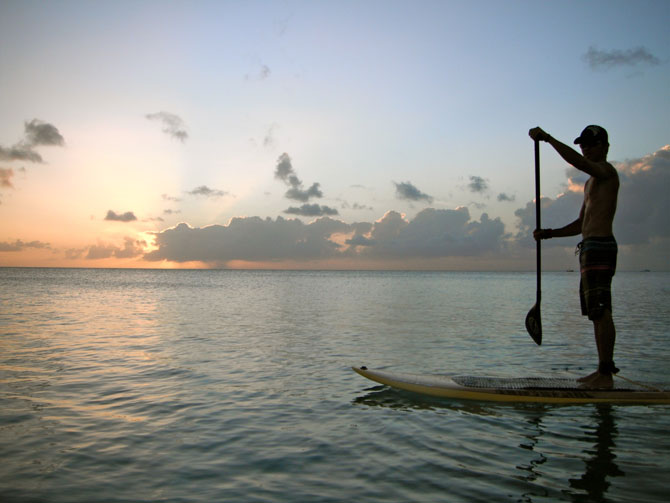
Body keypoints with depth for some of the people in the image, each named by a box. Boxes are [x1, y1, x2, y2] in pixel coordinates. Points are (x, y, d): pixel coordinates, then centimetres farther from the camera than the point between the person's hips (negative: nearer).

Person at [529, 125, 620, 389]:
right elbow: (581, 224, 25)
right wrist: (549, 233, 15)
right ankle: (603, 371, 16)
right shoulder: (591, 182, 25)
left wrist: (547, 138, -22)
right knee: (597, 314, 11)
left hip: (599, 246, -10)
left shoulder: (606, 171, -4)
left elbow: (576, 161, -26)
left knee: (602, 312, -11)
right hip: (590, 248, 10)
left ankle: (606, 375, -8)